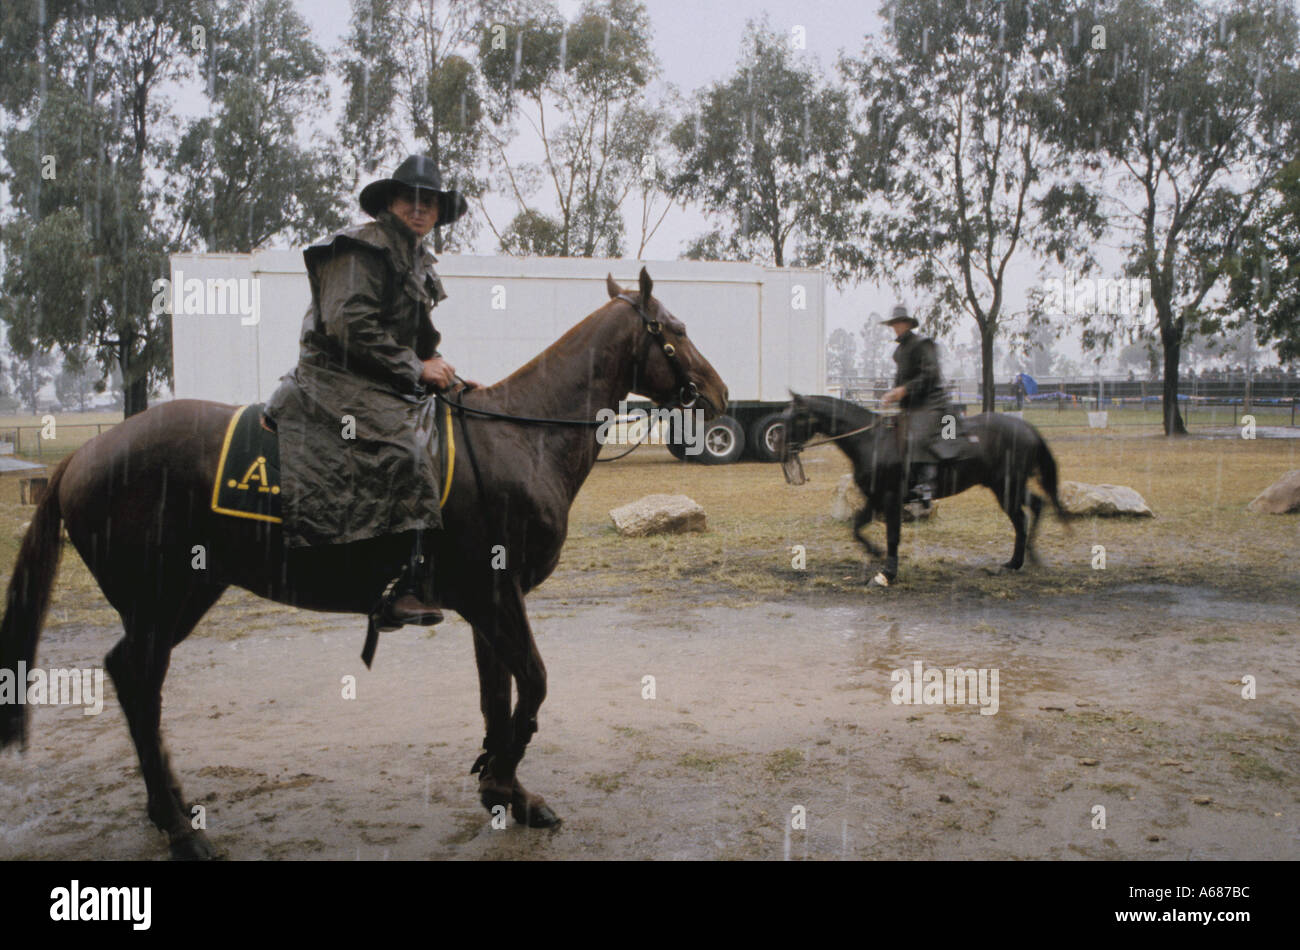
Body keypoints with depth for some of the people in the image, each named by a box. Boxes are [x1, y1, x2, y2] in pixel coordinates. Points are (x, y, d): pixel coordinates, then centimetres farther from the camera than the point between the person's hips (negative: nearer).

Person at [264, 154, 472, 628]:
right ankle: (405, 589, -32)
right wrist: (416, 369, -15)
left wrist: (450, 378, 13)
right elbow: (351, 325, -18)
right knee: (404, 452, -30)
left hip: (394, 388, 10)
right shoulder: (364, 248, -7)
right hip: (339, 381, -10)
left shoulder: (420, 263, 23)